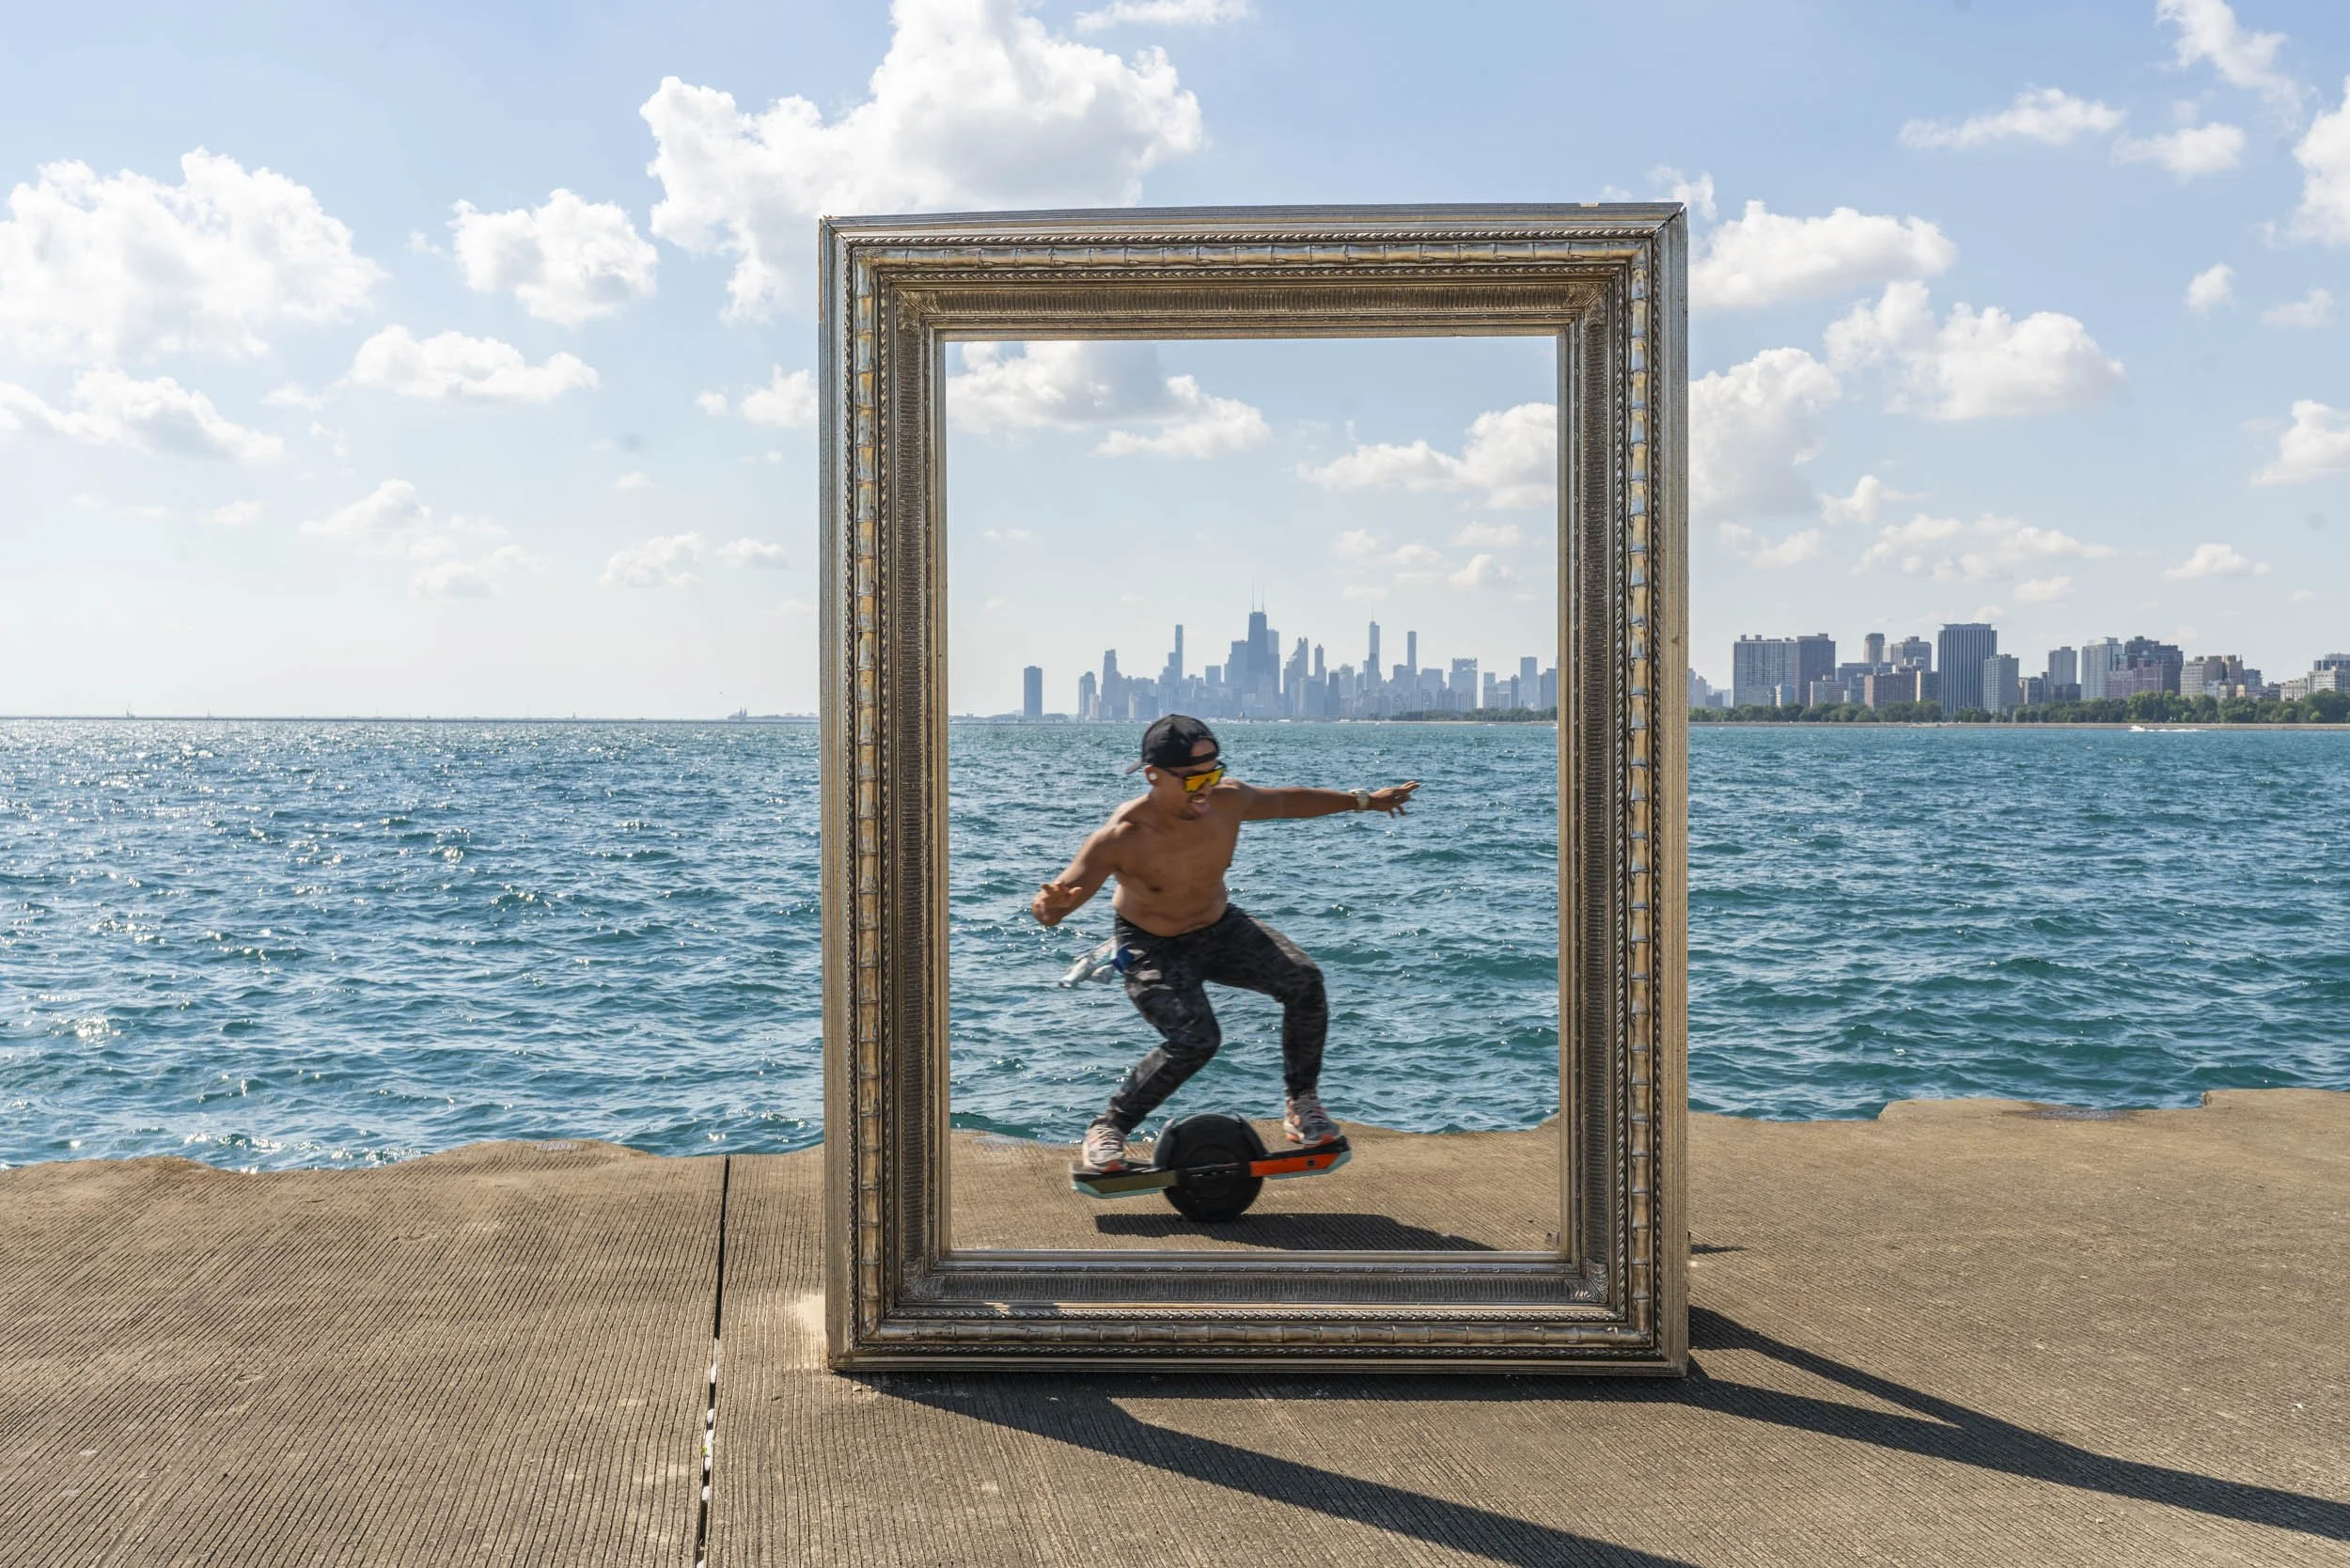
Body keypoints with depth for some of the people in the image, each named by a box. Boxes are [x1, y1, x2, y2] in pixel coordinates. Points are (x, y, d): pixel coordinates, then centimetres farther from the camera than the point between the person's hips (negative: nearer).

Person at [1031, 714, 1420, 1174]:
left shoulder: (1228, 800, -19)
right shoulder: (1120, 838, -31)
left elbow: (1288, 802, 3)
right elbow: (1053, 902, -31)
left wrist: (1363, 800, 11)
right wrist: (1050, 905, -57)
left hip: (1221, 927, 5)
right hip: (1151, 947, -5)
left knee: (1304, 981, -17)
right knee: (1195, 1040, -26)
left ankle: (1302, 1105, 1)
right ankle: (1106, 1129, -6)